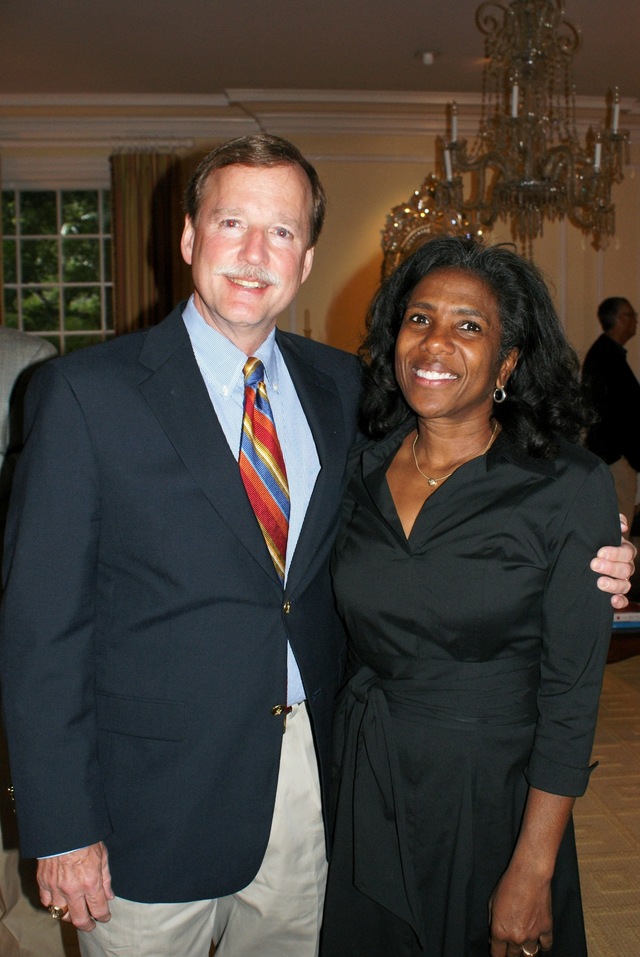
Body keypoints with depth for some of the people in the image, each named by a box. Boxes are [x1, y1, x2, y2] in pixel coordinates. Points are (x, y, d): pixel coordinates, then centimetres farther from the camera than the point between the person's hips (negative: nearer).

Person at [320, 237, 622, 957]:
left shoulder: (570, 486, -15)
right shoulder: (363, 467, -2)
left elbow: (570, 689, -13)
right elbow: (349, 636, 7)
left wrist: (532, 873, -13)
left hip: (489, 796, -4)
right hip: (359, 788, 4)